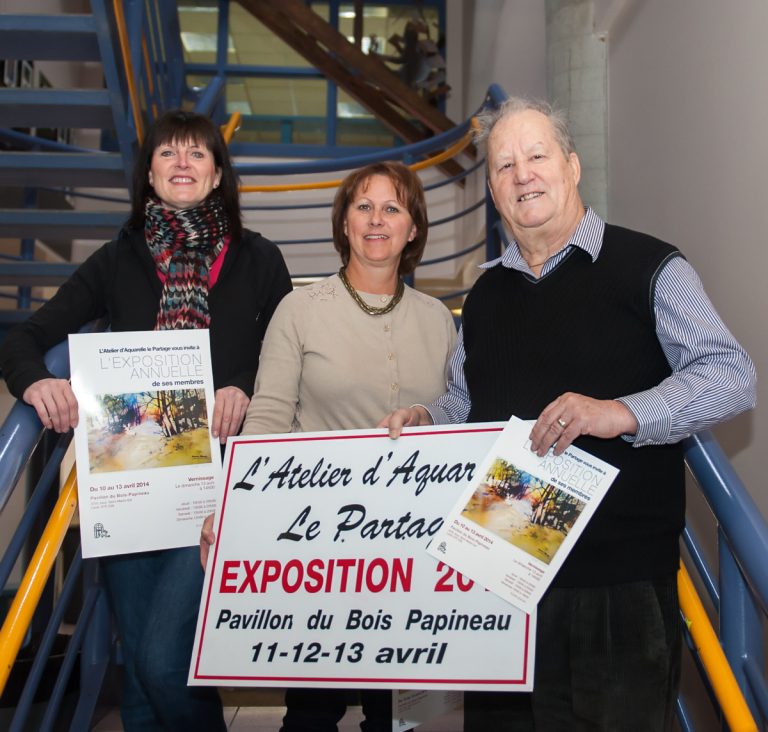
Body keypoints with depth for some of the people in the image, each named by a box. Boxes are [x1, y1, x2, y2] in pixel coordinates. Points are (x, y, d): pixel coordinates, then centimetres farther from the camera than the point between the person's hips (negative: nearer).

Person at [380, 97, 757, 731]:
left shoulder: (649, 268, -4)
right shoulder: (486, 293, 16)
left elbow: (732, 374, -11)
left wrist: (621, 413, -24)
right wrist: (427, 418, 3)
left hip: (620, 581, -5)